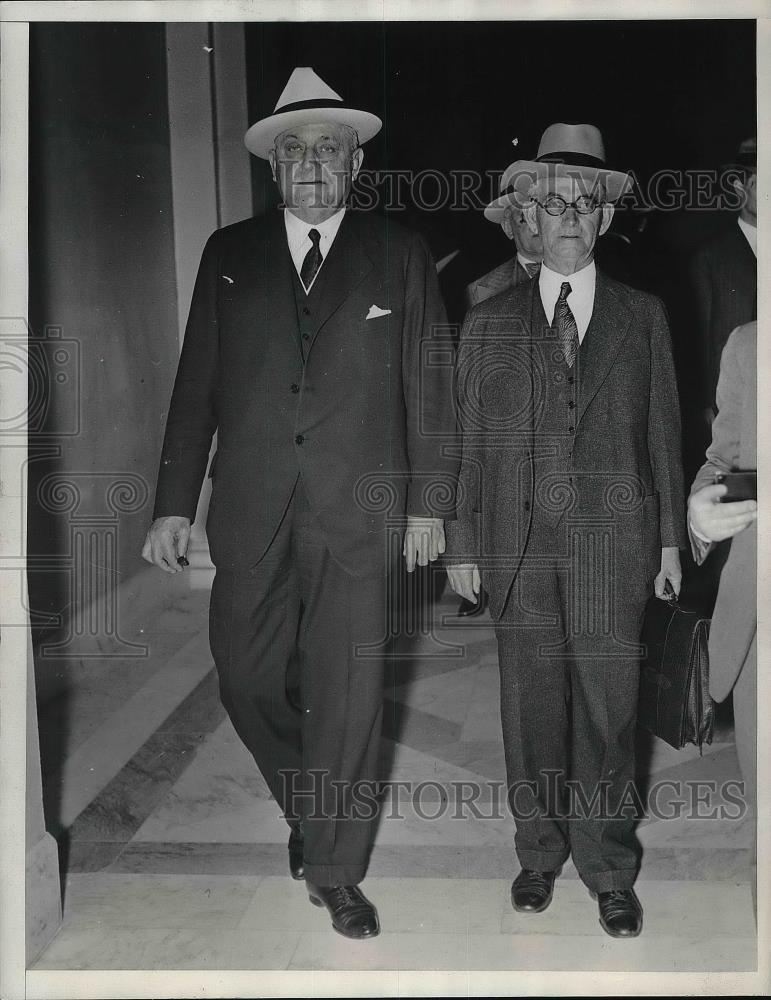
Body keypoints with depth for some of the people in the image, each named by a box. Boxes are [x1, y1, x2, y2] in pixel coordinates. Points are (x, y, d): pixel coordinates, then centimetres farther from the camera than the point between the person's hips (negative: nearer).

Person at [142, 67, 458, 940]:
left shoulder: (399, 255, 6)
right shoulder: (229, 254, 9)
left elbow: (427, 384, 4)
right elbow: (197, 384, 7)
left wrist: (428, 502, 0)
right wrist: (174, 502, 2)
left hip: (357, 509, -2)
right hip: (250, 509, 2)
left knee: (348, 691, 2)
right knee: (247, 682, 7)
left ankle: (334, 868, 21)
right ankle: (310, 809, 36)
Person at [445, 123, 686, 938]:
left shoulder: (642, 315, 9)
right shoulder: (490, 321, 7)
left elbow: (663, 432, 8)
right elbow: (467, 440, 5)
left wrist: (670, 537, 4)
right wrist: (461, 542, 2)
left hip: (612, 544, 0)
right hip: (518, 544, 1)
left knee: (607, 709, 4)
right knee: (532, 708, 9)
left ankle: (608, 871, 21)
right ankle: (539, 854, 27)